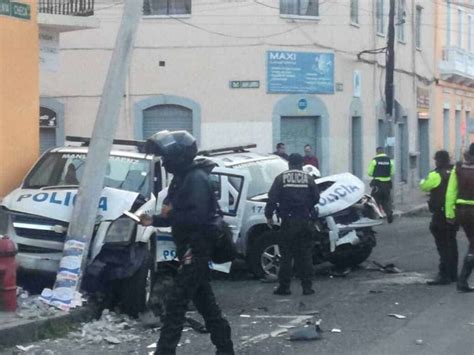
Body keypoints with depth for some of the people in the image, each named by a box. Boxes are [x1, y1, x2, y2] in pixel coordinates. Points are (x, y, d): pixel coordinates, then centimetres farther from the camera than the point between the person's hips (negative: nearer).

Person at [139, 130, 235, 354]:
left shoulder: (196, 179, -18)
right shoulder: (182, 178, 14)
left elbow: (197, 217, -28)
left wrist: (170, 214, -18)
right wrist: (155, 221, 7)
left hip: (196, 251, -10)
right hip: (193, 251, 10)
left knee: (175, 304, -10)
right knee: (204, 302, 15)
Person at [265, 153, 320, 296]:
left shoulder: (281, 178, -1)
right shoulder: (308, 178, 5)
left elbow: (272, 198, -7)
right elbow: (316, 198, 6)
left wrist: (269, 215, 2)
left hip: (288, 221, -2)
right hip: (305, 221, 2)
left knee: (286, 255, 4)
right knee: (305, 255, 8)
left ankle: (284, 287, 4)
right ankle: (307, 286, 7)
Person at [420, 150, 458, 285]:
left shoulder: (436, 175, -14)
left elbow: (424, 186, -2)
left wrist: (424, 181, 19)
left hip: (440, 214, -7)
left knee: (442, 245, -7)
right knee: (451, 243, 15)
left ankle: (444, 275, -10)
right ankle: (453, 274, 22)